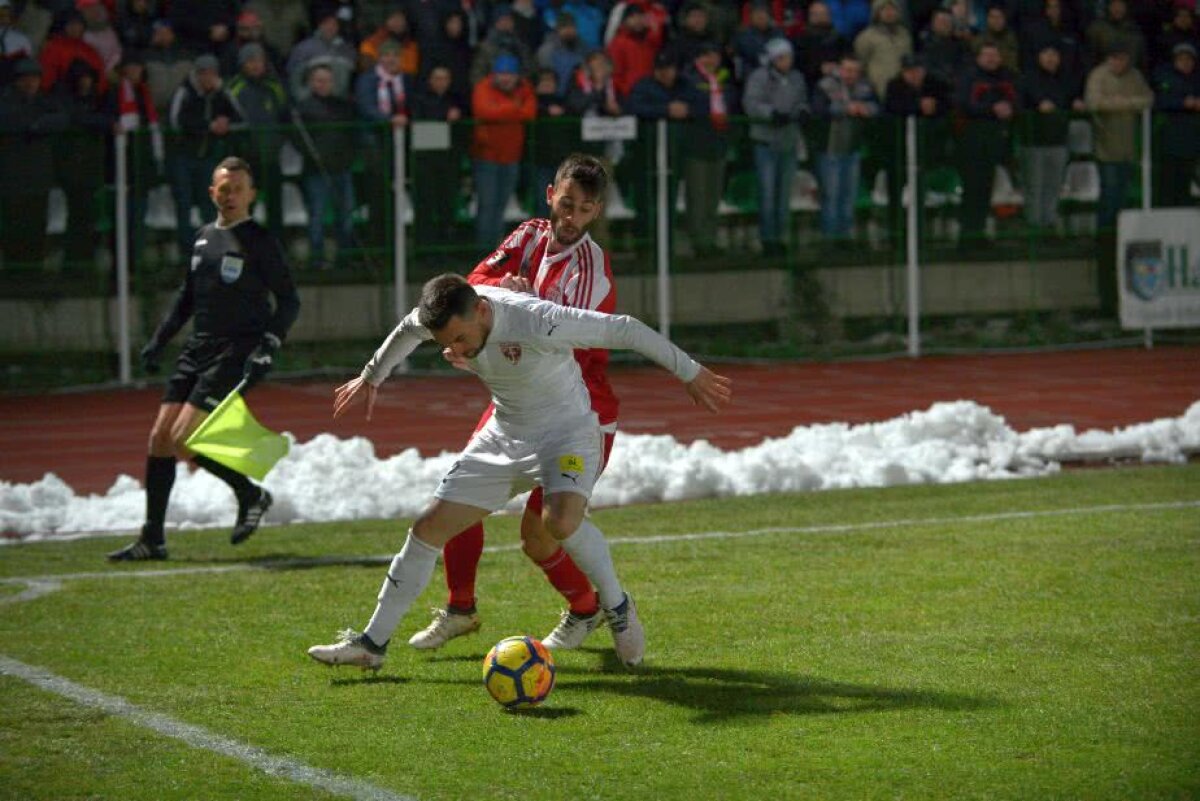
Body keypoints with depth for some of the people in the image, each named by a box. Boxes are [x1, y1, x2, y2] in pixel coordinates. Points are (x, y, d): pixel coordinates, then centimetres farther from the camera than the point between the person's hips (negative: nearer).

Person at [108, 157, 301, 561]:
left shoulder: (259, 242, -6)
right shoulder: (204, 237, 14)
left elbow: (288, 301, -8)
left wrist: (268, 346, -20)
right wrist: (159, 339, 20)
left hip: (235, 356, -7)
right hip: (197, 349, 7)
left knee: (182, 440, -16)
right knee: (160, 437, 2)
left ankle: (251, 495, 3)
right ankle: (152, 540, 10)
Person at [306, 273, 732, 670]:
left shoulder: (539, 323, -34)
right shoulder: (445, 315, -14)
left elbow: (624, 329, -25)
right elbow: (406, 332, 11)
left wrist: (690, 373, -17)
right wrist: (371, 377, 28)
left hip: (567, 430, -6)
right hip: (503, 436, 6)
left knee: (561, 521, -35)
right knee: (429, 528, 1)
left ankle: (618, 608, -9)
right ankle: (372, 644, 12)